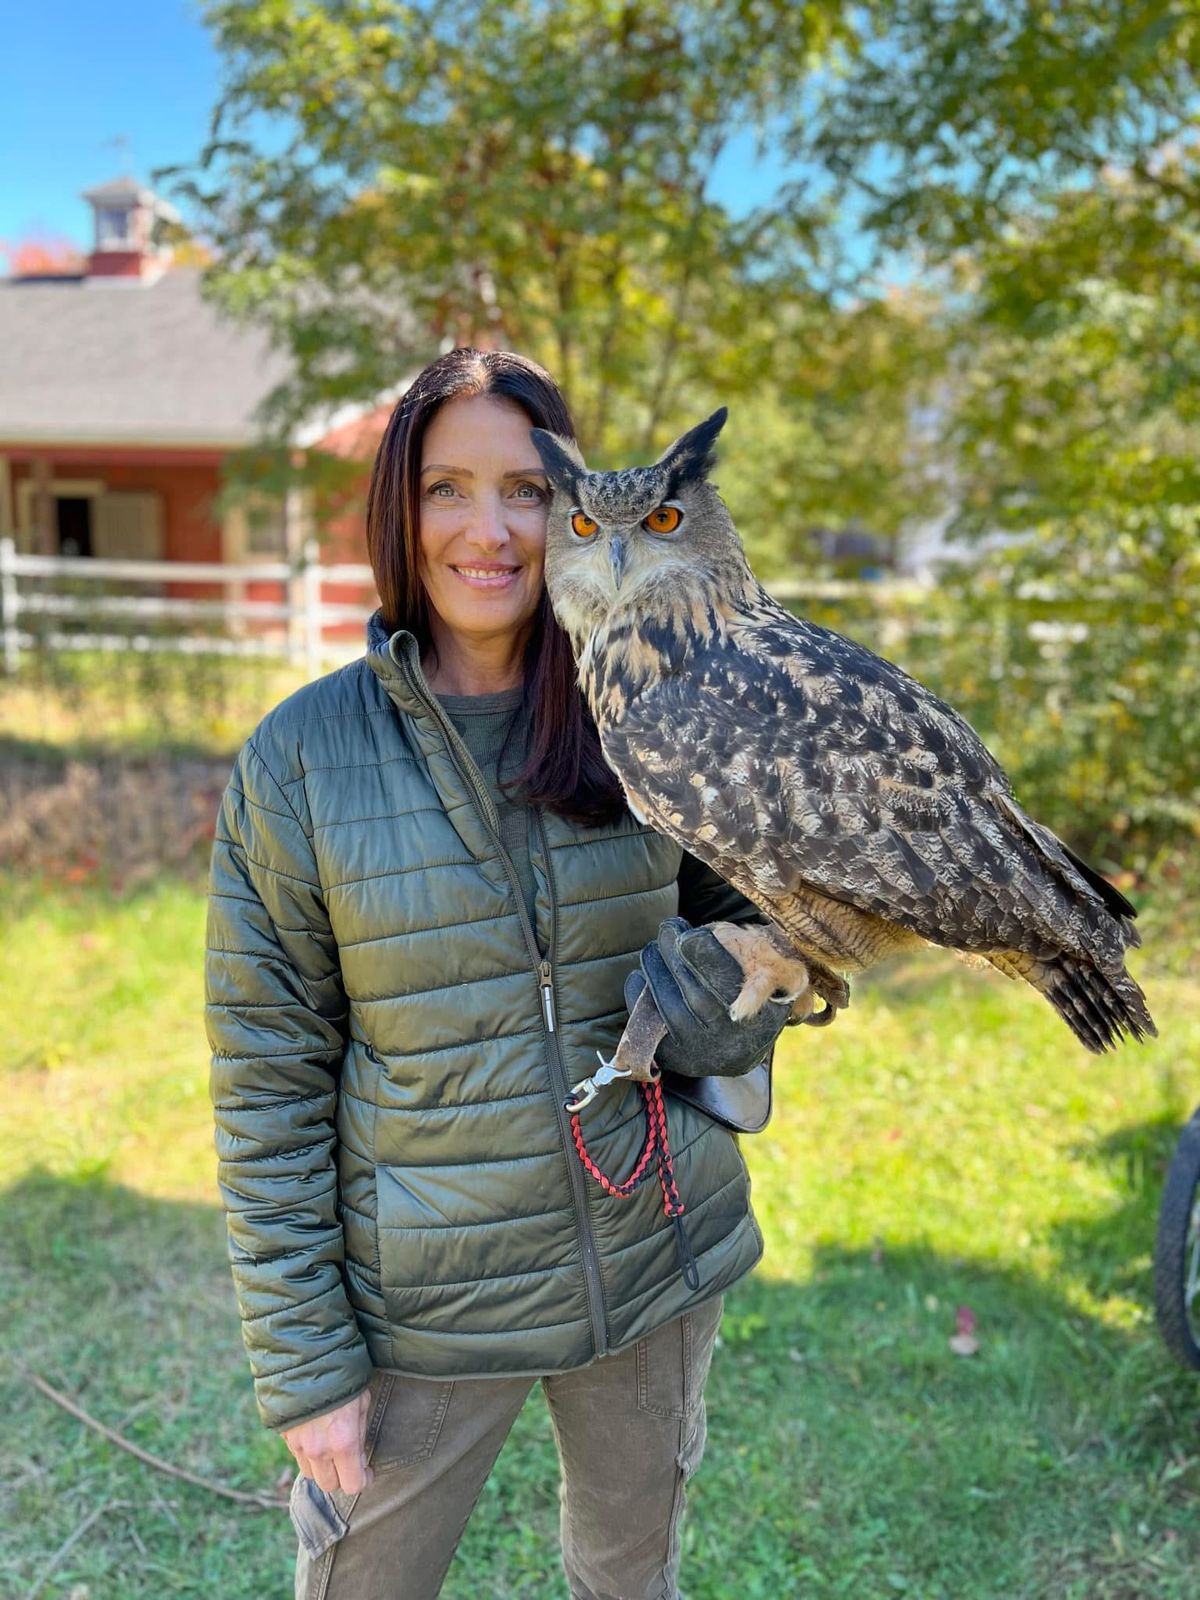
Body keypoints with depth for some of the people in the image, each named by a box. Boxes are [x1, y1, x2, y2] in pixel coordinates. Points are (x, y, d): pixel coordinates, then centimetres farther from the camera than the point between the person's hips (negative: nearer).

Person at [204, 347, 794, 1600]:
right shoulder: (299, 757, -12)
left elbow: (739, 906, 9)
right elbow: (268, 1086, -9)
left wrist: (738, 983, -14)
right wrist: (302, 1364, -7)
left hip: (657, 1259, 3)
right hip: (423, 1304, -2)